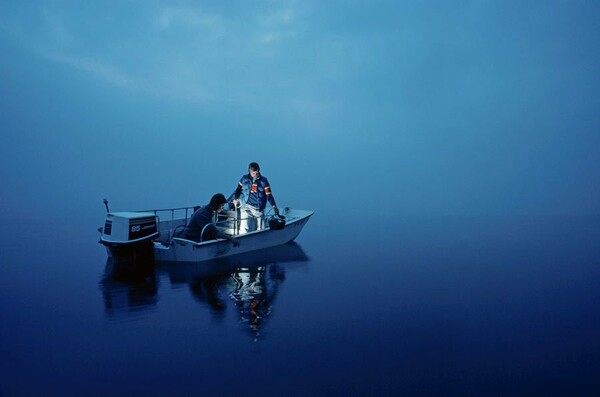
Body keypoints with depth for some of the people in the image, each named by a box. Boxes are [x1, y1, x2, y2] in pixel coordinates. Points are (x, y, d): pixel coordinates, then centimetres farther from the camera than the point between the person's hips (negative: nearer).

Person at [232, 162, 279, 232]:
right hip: (247, 208, 0)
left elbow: (269, 195, -6)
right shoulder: (244, 179, 2)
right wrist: (235, 198, -1)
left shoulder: (263, 180, -3)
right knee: (245, 229, -9)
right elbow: (238, 189, 16)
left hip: (258, 209, 0)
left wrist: (274, 206, -18)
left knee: (259, 230, 6)